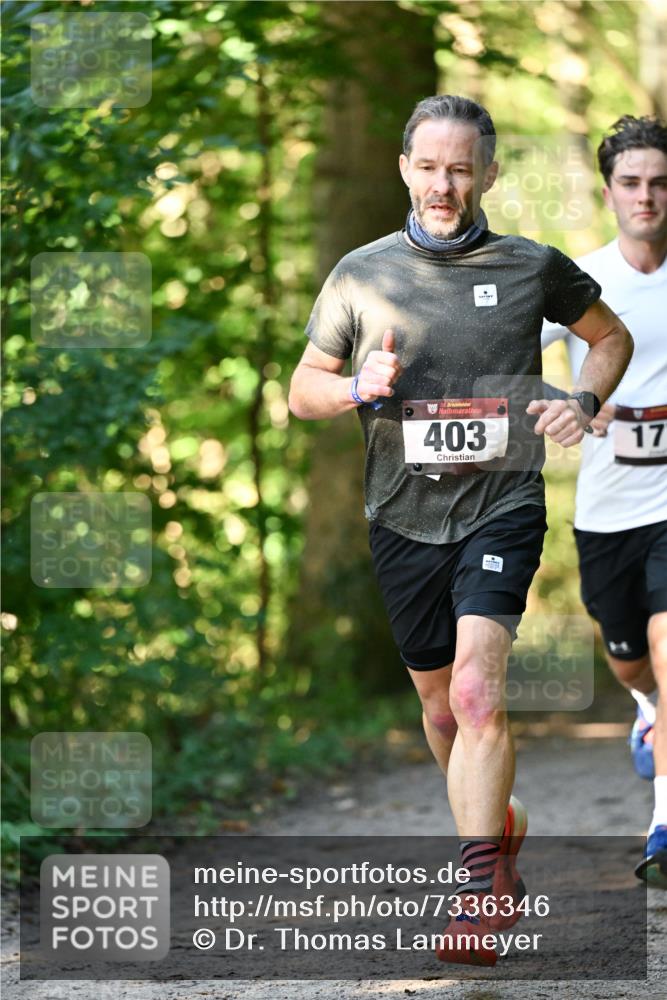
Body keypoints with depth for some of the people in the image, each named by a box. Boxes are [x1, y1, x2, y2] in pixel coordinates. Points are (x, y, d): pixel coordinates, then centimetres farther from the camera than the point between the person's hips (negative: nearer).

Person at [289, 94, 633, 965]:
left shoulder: (532, 267, 1)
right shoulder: (360, 275, 3)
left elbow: (611, 335, 17)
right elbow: (303, 389, 11)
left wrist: (584, 401, -2)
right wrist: (359, 388, -11)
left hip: (501, 507, -3)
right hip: (404, 517, 3)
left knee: (478, 689, -21)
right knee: (440, 705, 14)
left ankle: (481, 891, -19)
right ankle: (501, 832, 39)